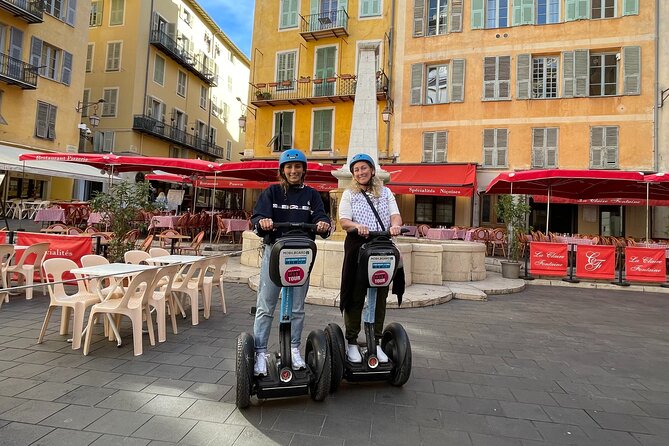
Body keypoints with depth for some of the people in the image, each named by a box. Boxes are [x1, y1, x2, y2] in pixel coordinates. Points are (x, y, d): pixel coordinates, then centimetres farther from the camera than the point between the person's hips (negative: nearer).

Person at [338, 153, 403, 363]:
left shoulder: (386, 192, 15)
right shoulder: (349, 194, 8)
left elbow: (395, 215, 4)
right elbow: (343, 221, -2)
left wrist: (395, 225, -19)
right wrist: (357, 226, -23)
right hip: (357, 248, -2)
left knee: (380, 296, 7)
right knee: (355, 296, 1)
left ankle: (376, 342, 20)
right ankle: (351, 342, 14)